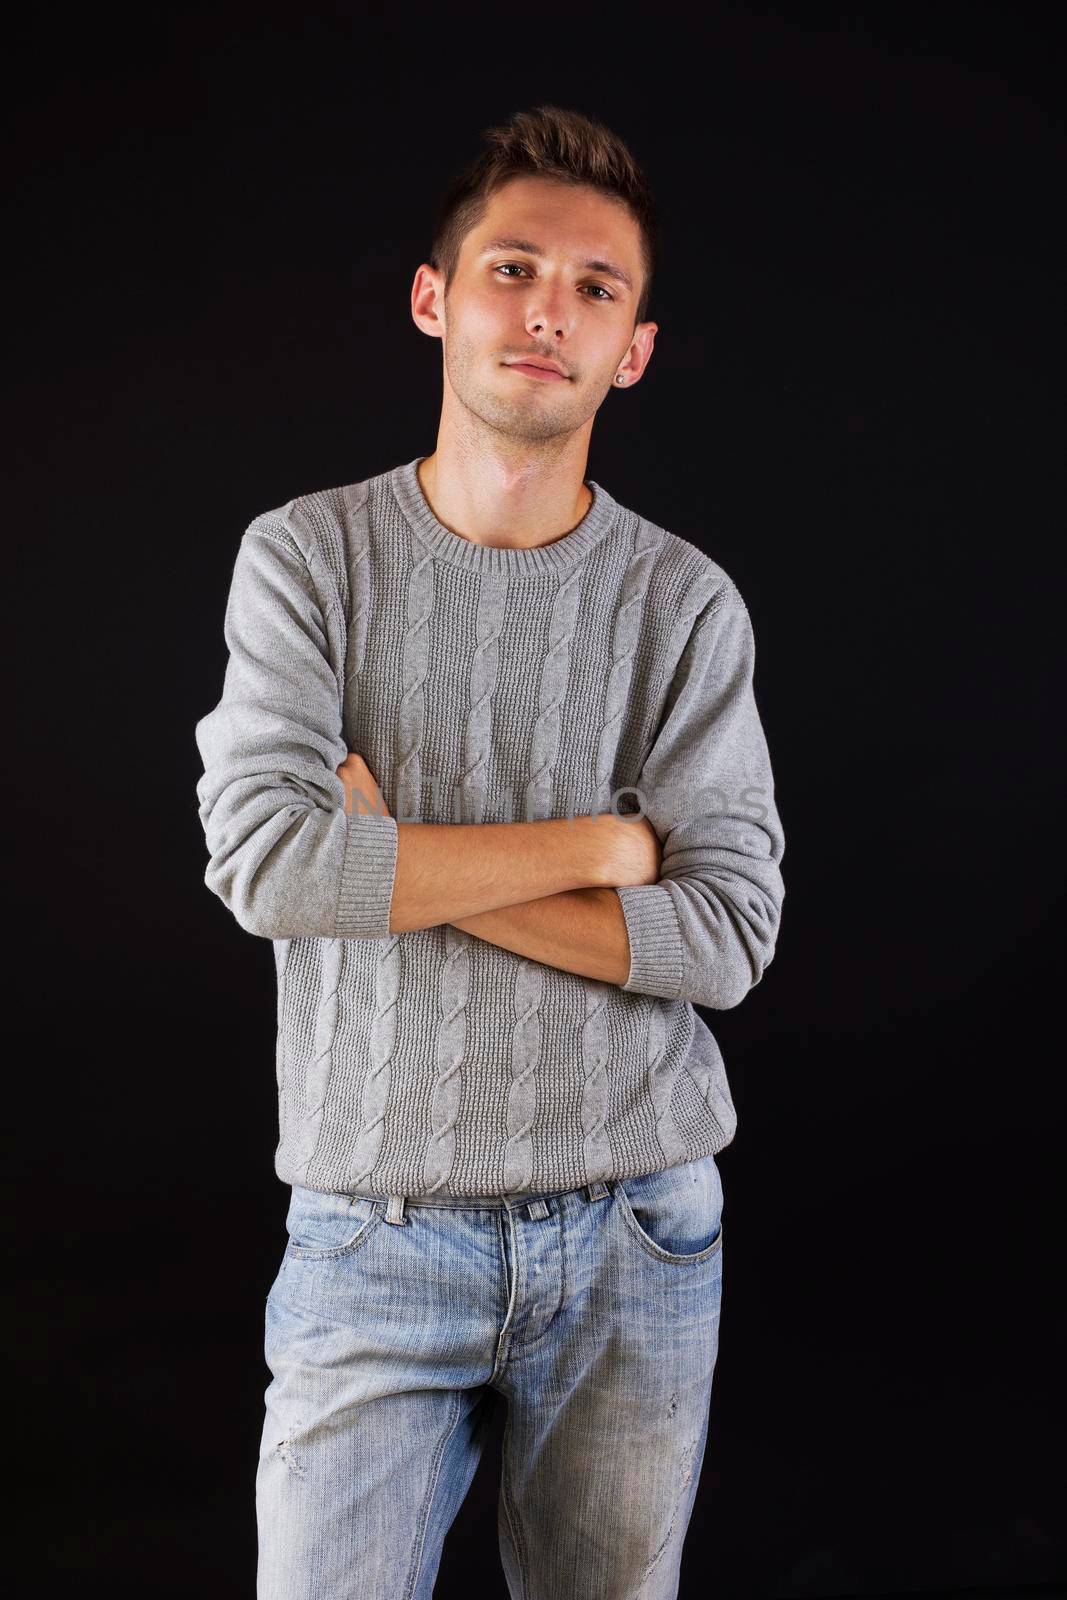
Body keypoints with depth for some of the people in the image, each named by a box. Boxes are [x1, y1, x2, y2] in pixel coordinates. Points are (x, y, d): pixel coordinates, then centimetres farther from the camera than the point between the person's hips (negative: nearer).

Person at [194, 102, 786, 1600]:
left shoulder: (685, 601, -1)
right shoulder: (309, 554, -2)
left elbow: (728, 935, -9)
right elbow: (264, 861, -16)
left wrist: (400, 860, -14)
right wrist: (598, 842, -13)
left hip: (637, 1235, 2)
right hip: (377, 1234, -1)